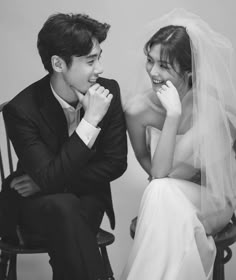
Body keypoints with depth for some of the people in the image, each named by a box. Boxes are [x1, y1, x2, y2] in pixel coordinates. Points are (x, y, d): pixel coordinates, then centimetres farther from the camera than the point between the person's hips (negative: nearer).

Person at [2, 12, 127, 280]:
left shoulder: (109, 90, -11)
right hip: (37, 201, -2)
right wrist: (91, 120, -32)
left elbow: (115, 163, -6)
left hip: (88, 198, 2)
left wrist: (48, 182, -14)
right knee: (64, 207, -34)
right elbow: (49, 178, -27)